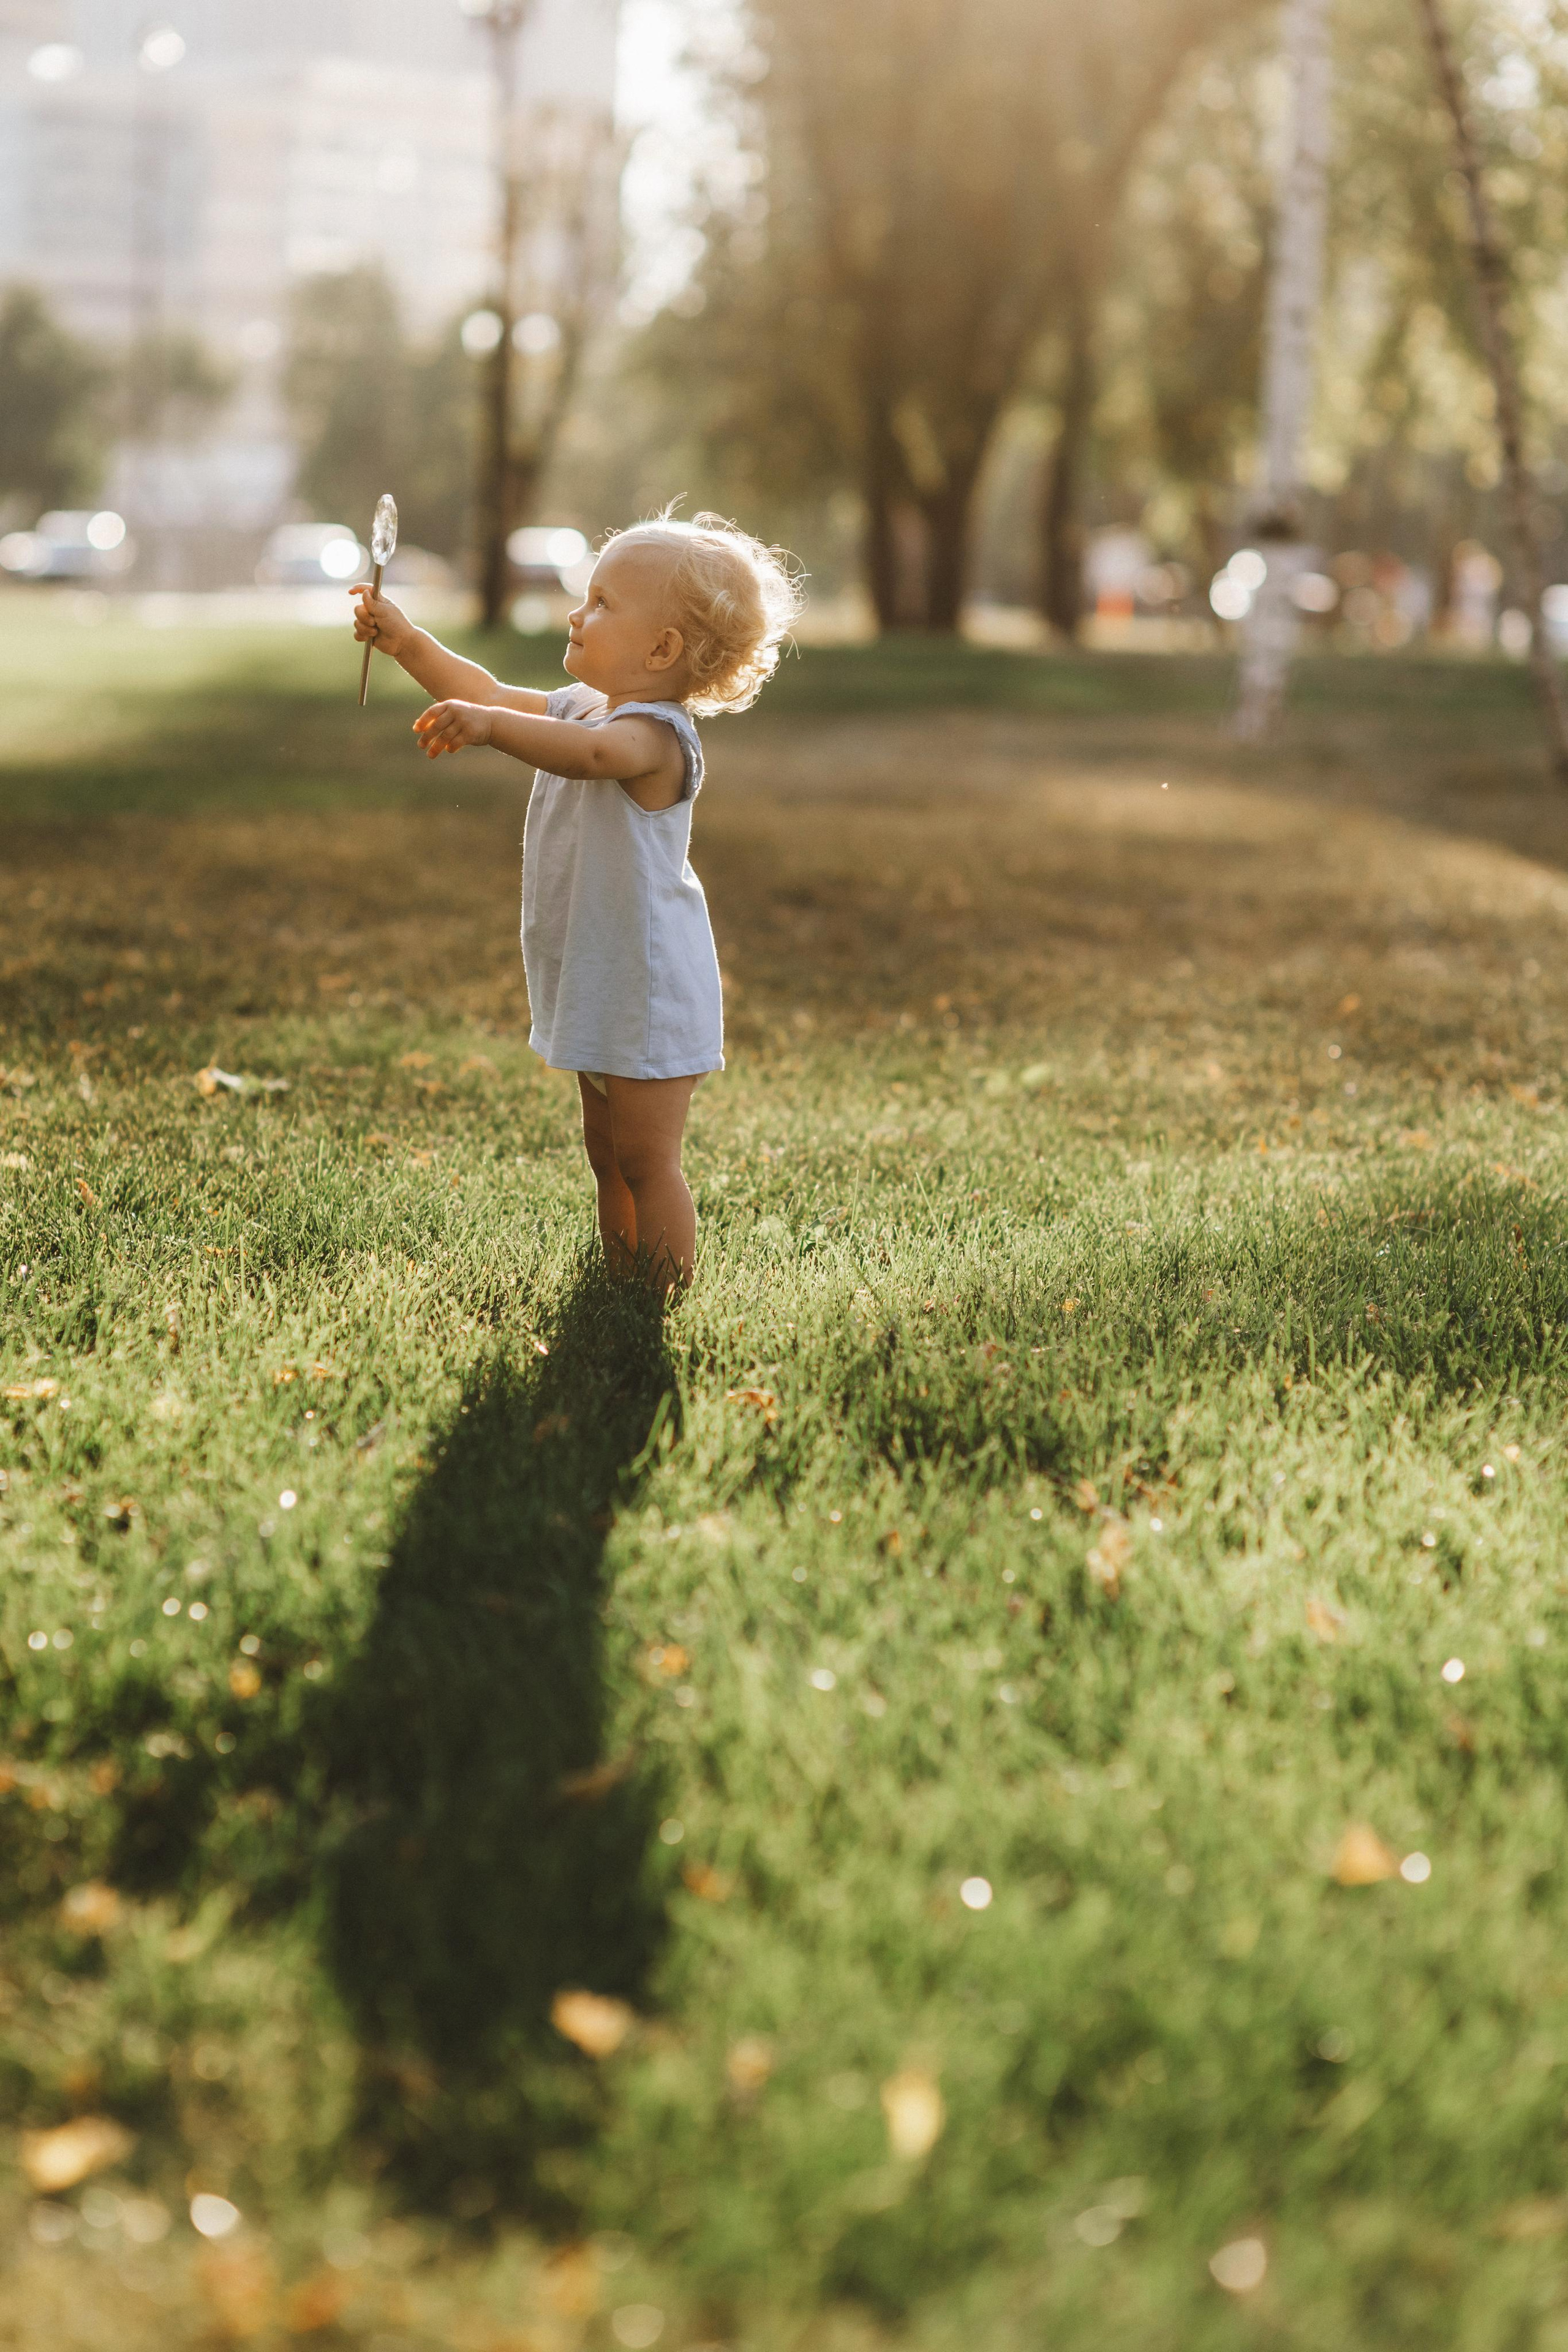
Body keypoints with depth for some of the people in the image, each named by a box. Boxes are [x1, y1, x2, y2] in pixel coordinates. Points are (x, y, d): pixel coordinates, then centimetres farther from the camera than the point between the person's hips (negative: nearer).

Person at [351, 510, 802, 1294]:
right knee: (609, 1160, 19)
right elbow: (495, 694, 18)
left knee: (646, 1162, -5)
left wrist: (490, 726, -56)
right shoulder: (584, 706, 10)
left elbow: (590, 753, -45)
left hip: (648, 993, -10)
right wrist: (407, 642, 8)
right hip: (597, 990, 10)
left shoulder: (654, 733, -23)